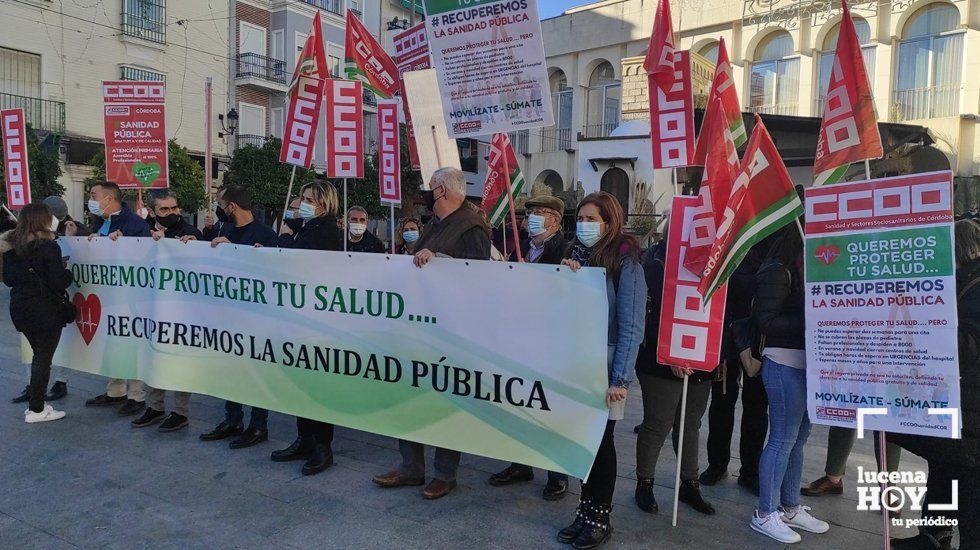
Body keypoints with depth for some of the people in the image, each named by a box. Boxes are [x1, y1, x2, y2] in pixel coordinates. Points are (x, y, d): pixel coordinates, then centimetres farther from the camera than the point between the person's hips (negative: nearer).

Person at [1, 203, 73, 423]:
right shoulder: (48, 246, -15)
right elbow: (59, 282, -18)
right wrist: (67, 271, 1)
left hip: (19, 308, 7)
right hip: (46, 311, -7)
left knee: (38, 355, 20)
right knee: (43, 358, 3)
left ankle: (36, 403, 24)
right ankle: (36, 410, 9)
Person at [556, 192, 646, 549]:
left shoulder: (625, 263, -8)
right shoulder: (576, 256, 7)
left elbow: (631, 326, -13)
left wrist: (620, 379, -18)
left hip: (605, 366, -4)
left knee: (601, 441, 5)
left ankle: (600, 519, 20)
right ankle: (586, 510, 24)